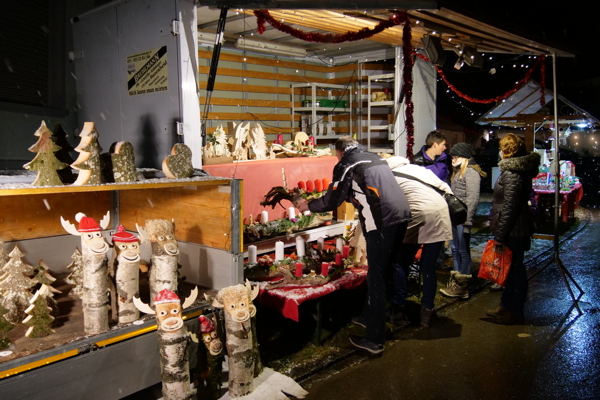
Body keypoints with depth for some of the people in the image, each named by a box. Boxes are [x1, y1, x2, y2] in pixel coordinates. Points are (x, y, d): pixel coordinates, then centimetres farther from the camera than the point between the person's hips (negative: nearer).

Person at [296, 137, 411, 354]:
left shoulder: (346, 166, 3)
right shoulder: (377, 159, 24)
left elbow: (332, 201, 5)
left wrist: (308, 206, 21)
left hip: (382, 222, -8)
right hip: (402, 215, 8)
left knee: (376, 279, -1)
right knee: (385, 272, 19)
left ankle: (374, 340, 4)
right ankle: (371, 317, 35)